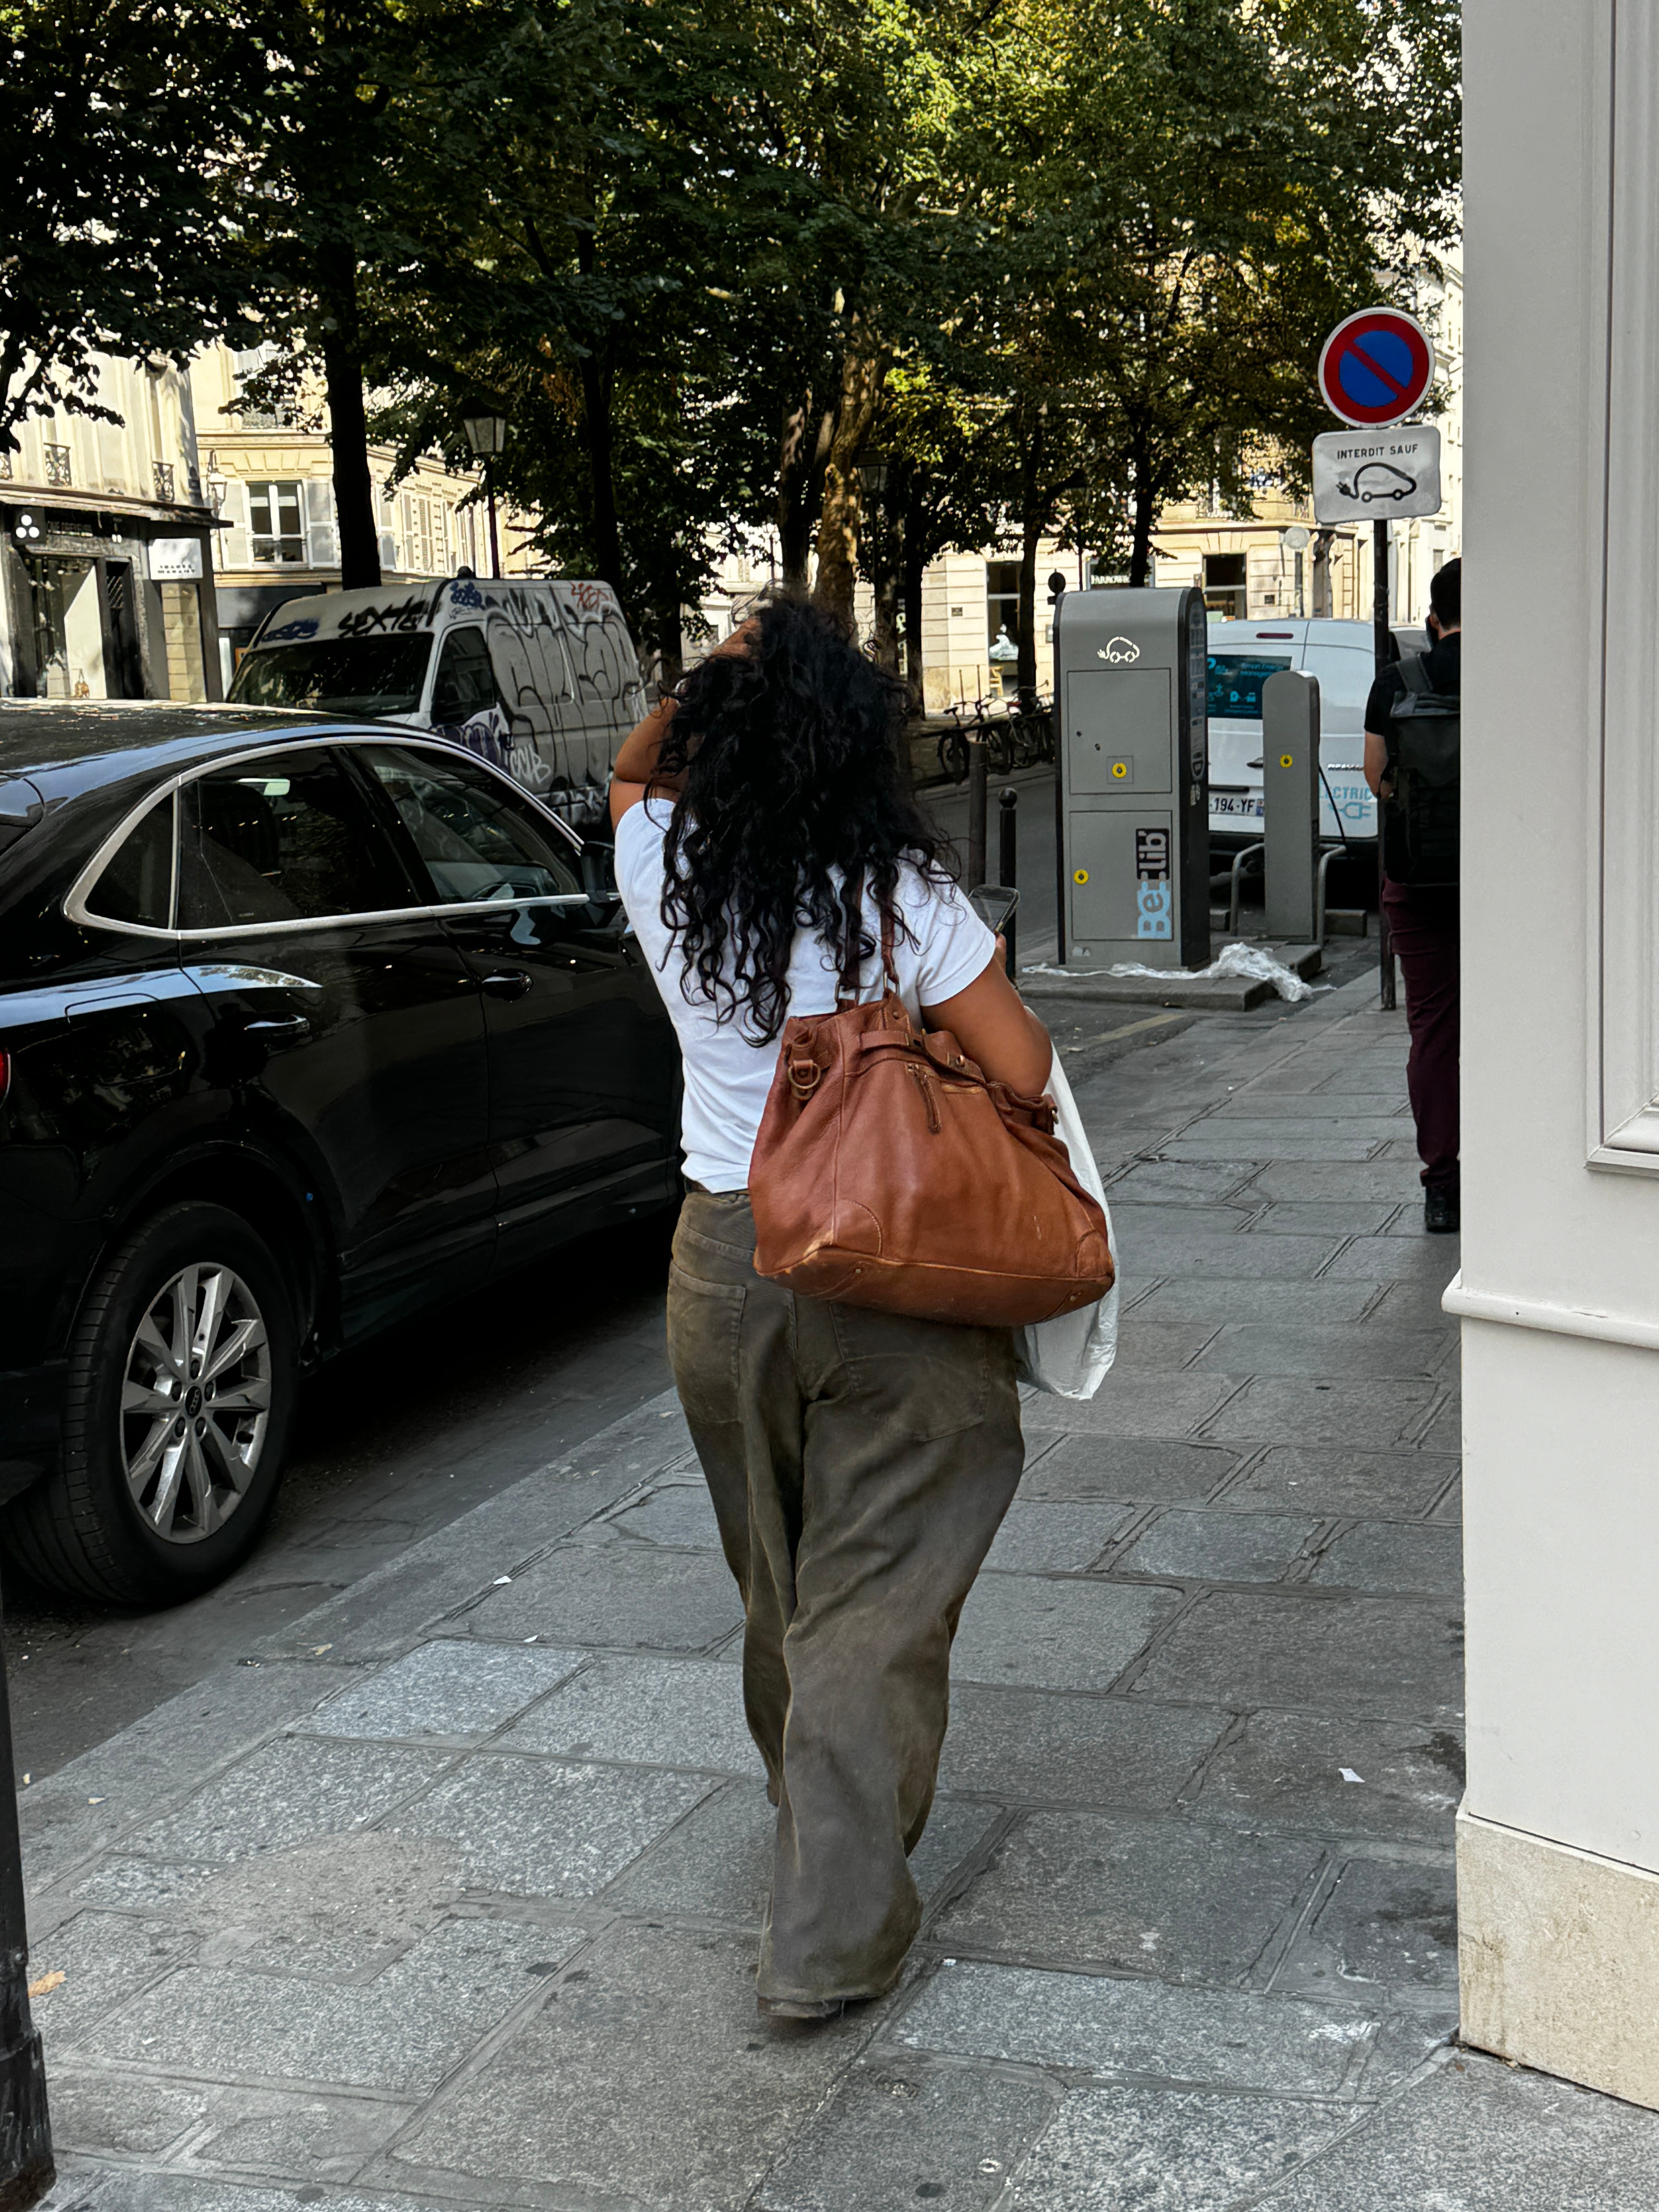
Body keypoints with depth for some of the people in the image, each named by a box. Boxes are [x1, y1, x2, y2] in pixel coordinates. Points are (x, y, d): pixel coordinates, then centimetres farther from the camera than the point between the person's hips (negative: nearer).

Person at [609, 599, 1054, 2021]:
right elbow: (1022, 1072, -11)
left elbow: (635, 772, 19)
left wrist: (705, 684, 1)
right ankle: (834, 1935, 5)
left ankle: (819, 1828, 44)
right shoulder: (900, 894, -14)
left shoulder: (665, 870, -4)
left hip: (725, 1265, 4)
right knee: (875, 1599, 3)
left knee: (779, 1582, 22)